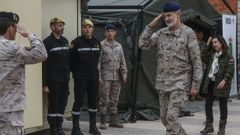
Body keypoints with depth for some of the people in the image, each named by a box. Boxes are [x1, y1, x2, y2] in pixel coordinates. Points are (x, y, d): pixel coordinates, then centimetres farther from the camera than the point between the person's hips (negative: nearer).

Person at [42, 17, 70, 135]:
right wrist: (44, 83, -16)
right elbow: (44, 64, -13)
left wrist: (68, 74, 11)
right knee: (54, 104, 0)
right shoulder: (47, 42, -9)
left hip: (64, 80, 6)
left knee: (62, 103, 9)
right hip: (53, 80, -6)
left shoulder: (65, 41, 12)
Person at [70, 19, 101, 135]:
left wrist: (95, 71, 13)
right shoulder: (76, 42, -8)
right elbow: (71, 59, -7)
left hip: (94, 76, 6)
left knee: (94, 101, 11)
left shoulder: (97, 42, 10)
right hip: (80, 78, -6)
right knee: (78, 101, -3)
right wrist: (76, 71, -4)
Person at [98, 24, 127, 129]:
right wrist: (98, 77, -13)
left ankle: (113, 120, 17)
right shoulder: (101, 45, -4)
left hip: (117, 77, 5)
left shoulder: (119, 46, 12)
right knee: (104, 100, -4)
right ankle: (102, 122, 3)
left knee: (114, 100, 10)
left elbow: (122, 61, 15)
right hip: (106, 77, -5)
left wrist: (124, 74, 8)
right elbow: (98, 62, -8)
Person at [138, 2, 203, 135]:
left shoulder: (188, 33, -8)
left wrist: (195, 84, -12)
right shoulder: (161, 33, 8)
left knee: (171, 117, -15)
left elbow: (196, 61, -8)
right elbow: (143, 44, -1)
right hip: (163, 83, 6)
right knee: (164, 117, 12)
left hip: (180, 83, -6)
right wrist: (152, 24, -3)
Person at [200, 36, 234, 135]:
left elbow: (230, 70, -11)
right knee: (208, 104, 5)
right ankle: (209, 126, 16)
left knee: (223, 105, 4)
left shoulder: (228, 56, -4)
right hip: (210, 83, 5)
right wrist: (207, 45, 9)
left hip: (221, 84, -5)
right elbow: (203, 59, 5)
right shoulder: (211, 55, 16)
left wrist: (224, 80, -25)